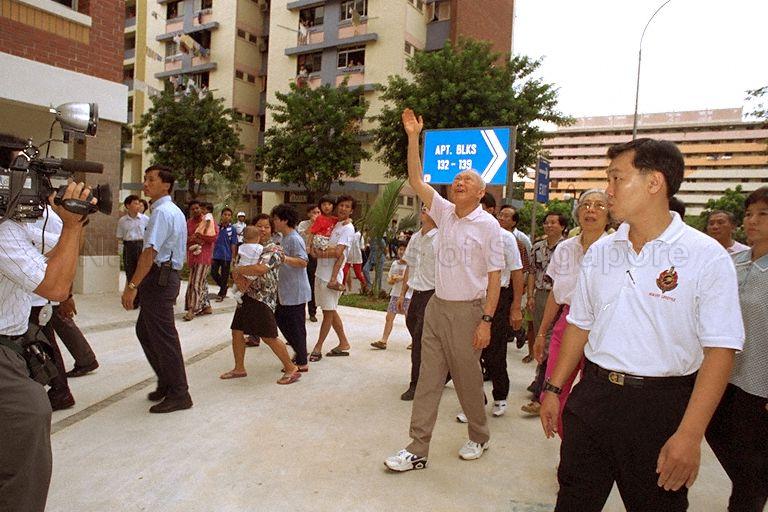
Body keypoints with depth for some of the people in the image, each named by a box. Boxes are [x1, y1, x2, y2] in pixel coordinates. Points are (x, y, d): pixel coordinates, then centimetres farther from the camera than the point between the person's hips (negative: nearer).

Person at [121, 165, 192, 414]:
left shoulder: (162, 212, -15)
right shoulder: (174, 211, 17)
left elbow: (150, 252, -24)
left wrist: (132, 285, -25)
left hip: (158, 277, -10)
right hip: (168, 276, 10)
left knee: (163, 337, -3)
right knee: (144, 331, 19)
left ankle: (179, 394, 6)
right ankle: (166, 383, 28)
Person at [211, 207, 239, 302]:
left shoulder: (232, 229, -7)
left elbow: (233, 244, -4)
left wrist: (233, 258, -5)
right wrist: (211, 254, 5)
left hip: (226, 256, -3)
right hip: (216, 255, 3)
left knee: (224, 276, 6)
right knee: (213, 273, 6)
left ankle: (221, 294, 21)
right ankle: (224, 287, 30)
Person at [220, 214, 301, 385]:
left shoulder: (274, 249, -10)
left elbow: (261, 269, -28)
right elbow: (236, 268, 10)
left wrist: (238, 270, -14)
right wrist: (238, 278, -14)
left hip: (263, 297, -8)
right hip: (246, 295, 8)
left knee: (269, 337, -6)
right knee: (237, 332, 11)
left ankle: (291, 368, 8)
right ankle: (239, 369, 28)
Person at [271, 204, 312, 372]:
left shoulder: (294, 239, -17)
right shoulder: (284, 238, 13)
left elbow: (303, 262, -26)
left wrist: (284, 258, -35)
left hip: (296, 292, -10)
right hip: (285, 290, 10)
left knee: (296, 326, -3)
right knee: (280, 319, 17)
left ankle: (302, 363, 8)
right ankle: (300, 352, 28)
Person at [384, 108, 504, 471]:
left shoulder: (488, 225, -6)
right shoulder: (444, 212, 9)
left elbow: (494, 277, -8)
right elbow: (415, 180, 4)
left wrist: (486, 320, -14)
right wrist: (413, 137, -4)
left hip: (468, 311, -5)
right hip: (436, 306, 5)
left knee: (468, 378, 7)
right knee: (428, 379, 5)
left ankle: (479, 437, 31)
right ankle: (417, 449, 11)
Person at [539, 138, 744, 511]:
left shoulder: (707, 257, -10)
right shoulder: (600, 251, 5)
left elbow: (719, 350, -13)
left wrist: (689, 434, -18)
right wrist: (553, 388, 9)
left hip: (660, 407, -4)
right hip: (592, 395, 4)